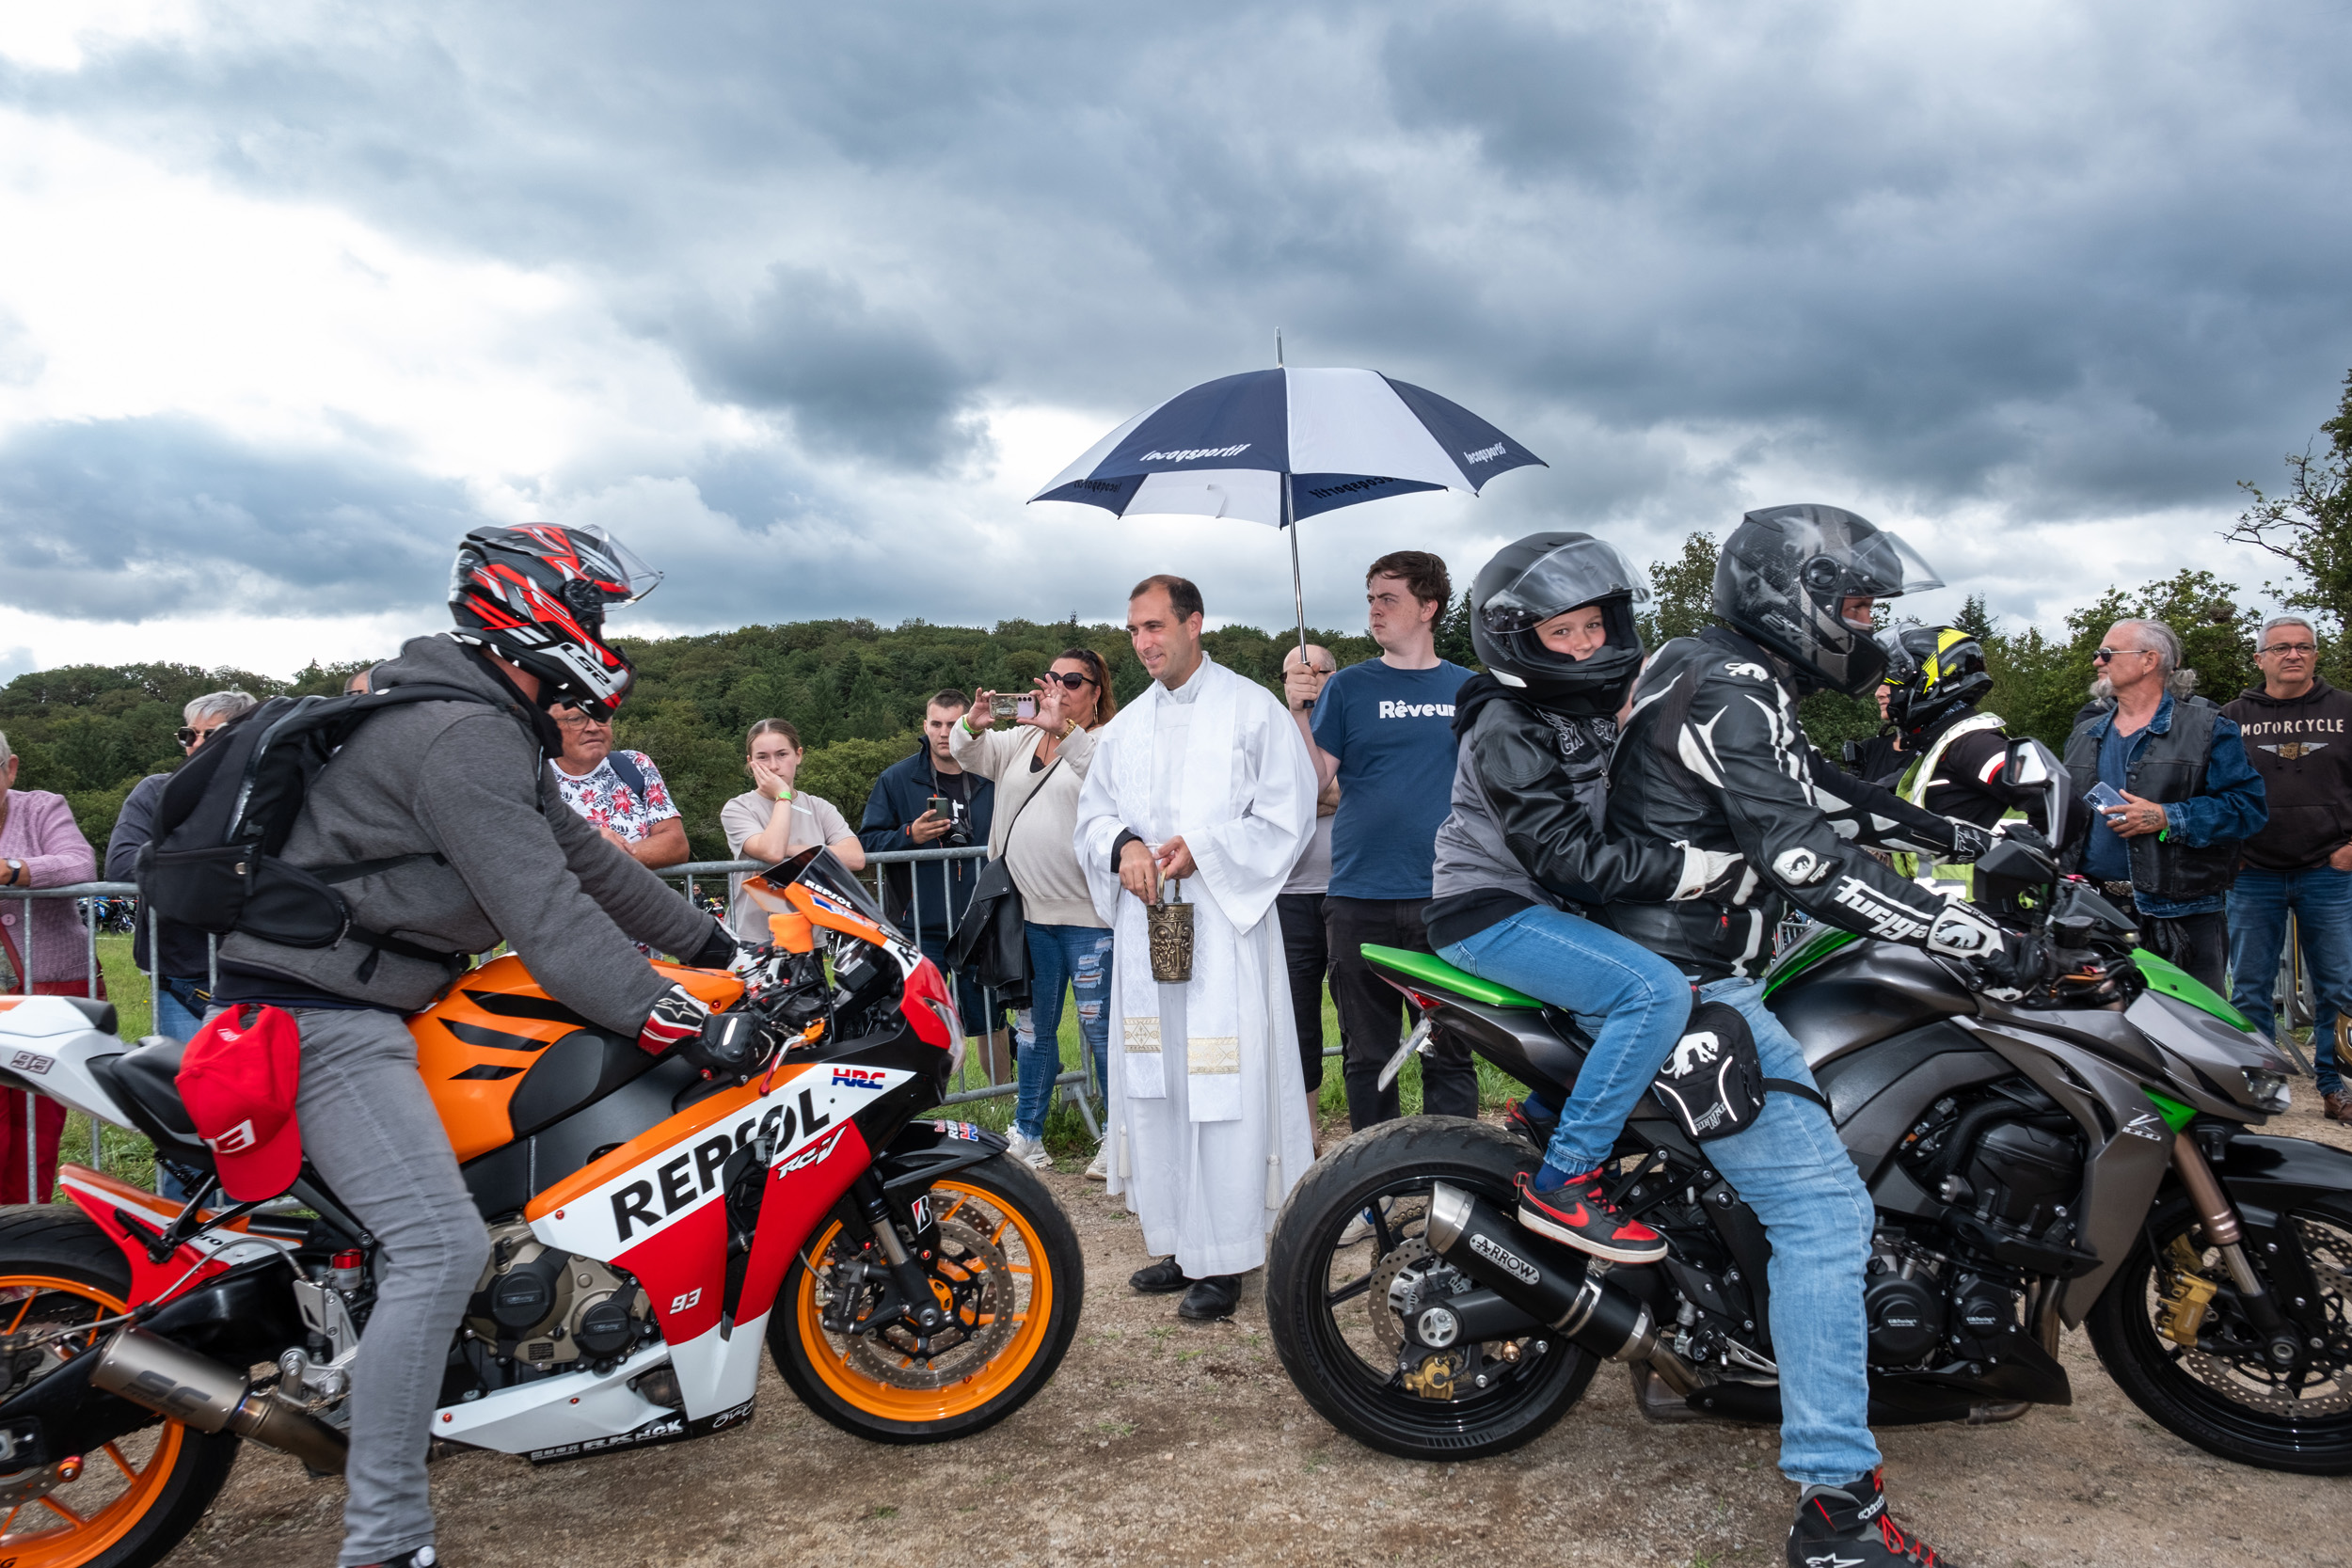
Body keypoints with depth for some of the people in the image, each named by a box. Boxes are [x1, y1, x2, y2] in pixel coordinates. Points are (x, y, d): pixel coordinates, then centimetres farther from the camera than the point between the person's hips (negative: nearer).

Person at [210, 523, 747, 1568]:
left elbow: (582, 858, 16)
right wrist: (678, 1026, -26)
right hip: (321, 1015, -11)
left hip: (376, 995, 11)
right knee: (443, 1248, -18)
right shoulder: (462, 739, -22)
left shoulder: (497, 728, 13)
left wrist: (717, 945, 15)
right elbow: (551, 921, -28)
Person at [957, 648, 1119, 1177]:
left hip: (1088, 916, -6)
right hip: (1029, 912, 6)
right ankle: (1026, 1134, 25)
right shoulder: (1020, 740, 18)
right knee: (1032, 1026, 14)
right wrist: (974, 724, -13)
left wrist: (1062, 729, -36)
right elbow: (967, 753, 9)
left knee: (1100, 1026, -3)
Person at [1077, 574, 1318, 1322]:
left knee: (1222, 1089, -7)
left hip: (1225, 926, -6)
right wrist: (1123, 846, -6)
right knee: (1152, 1087, 8)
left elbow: (1286, 815, -5)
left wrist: (1202, 849, -16)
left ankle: (1223, 1260, 1)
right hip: (1143, 924, 6)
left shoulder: (1251, 709, -1)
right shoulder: (1125, 726, 17)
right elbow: (1092, 815, 16)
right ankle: (1179, 1242, 20)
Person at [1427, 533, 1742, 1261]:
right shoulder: (1507, 728, -17)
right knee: (1657, 993, -26)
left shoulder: (1588, 711, 12)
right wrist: (1701, 868, -27)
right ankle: (1561, 1182, -20)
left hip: (1553, 906, 10)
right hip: (1491, 914, -10)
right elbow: (1563, 853, -25)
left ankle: (1544, 1109, 23)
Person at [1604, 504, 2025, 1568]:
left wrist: (1966, 839, 19)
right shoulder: (1731, 693, -19)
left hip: (1677, 970, 11)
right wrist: (1976, 940, -26)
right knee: (1823, 1208, -14)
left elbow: (1824, 794, 22)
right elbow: (1808, 861, -28)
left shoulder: (1729, 678, 14)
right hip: (1686, 990, -11)